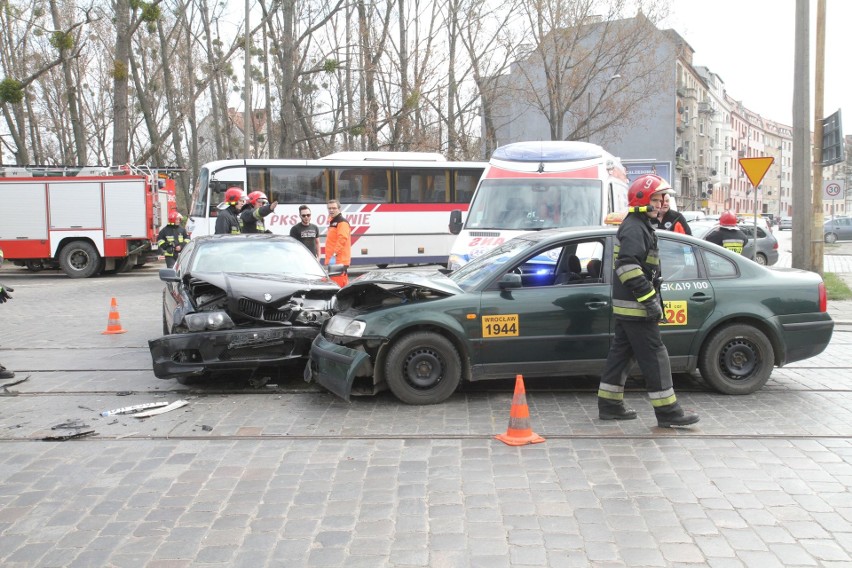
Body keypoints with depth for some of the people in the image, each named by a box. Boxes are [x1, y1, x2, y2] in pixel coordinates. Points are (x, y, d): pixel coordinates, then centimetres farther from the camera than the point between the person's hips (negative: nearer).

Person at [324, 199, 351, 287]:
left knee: (339, 284, -15)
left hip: (339, 261, -11)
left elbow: (342, 239, -22)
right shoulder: (332, 222, 23)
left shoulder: (342, 222, -8)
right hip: (333, 261, 11)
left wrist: (334, 254, -28)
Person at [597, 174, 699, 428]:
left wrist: (653, 297, 23)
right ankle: (667, 411, -2)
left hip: (626, 306, 11)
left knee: (622, 353, 14)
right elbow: (628, 266, -27)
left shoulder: (639, 226, 19)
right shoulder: (634, 229, -15)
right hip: (634, 306, -11)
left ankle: (609, 404, 20)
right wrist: (649, 298, -26)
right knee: (654, 357, -7)